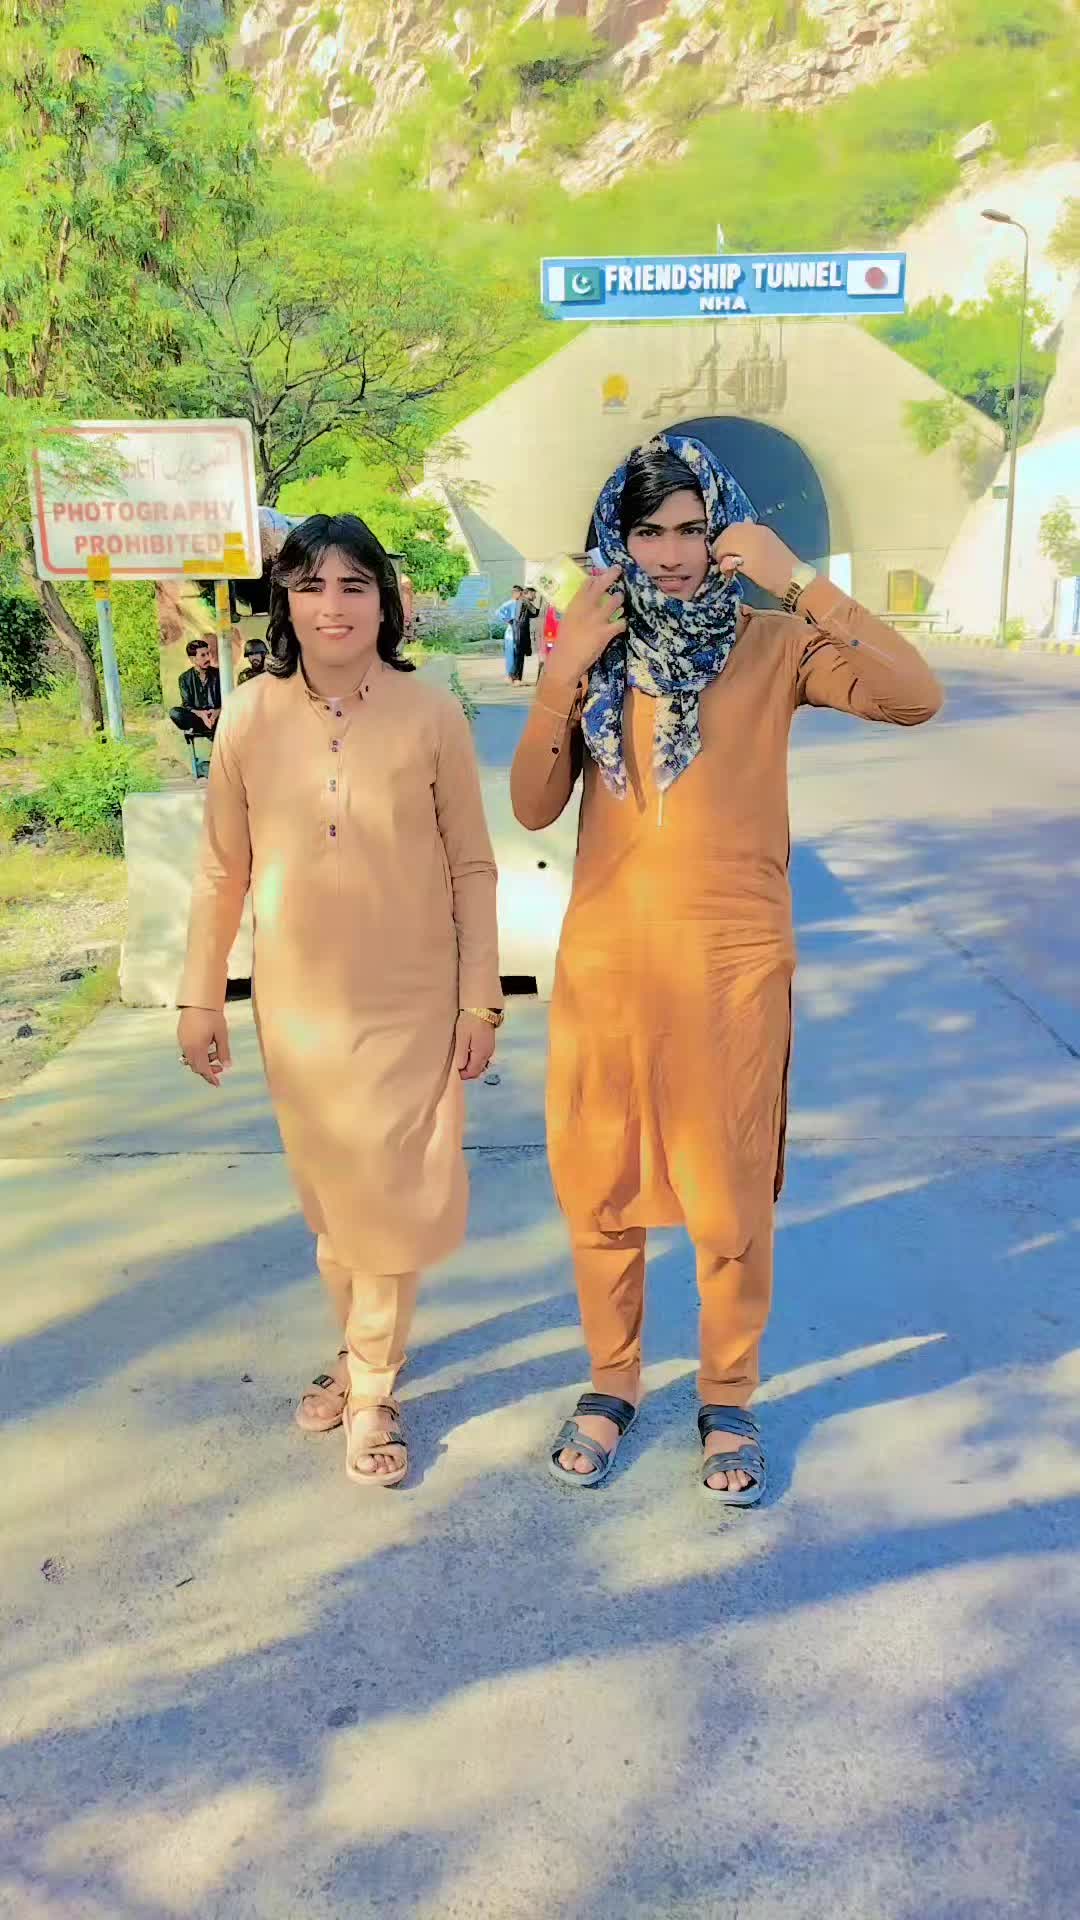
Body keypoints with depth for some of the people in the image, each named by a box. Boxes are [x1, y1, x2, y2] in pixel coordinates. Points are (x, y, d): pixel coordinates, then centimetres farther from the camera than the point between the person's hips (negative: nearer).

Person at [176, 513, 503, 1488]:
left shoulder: (431, 714, -10)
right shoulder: (252, 717, -5)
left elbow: (471, 867, -5)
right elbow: (223, 870, 2)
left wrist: (481, 1000, -5)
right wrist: (201, 996, 4)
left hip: (411, 1000, -2)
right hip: (298, 1003, 2)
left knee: (391, 1193, 7)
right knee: (329, 1191, 15)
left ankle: (371, 1387, 26)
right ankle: (362, 1353, 38)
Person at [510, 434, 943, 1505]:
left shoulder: (772, 646, -2)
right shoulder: (597, 653, 6)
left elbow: (914, 697, -19)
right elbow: (533, 808, -2)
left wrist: (798, 583, -20)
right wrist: (563, 672, -12)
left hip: (731, 966, -2)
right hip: (603, 964, 3)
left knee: (730, 1200, 7)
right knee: (598, 1188, 13)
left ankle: (728, 1401, 31)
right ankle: (611, 1383, 35)